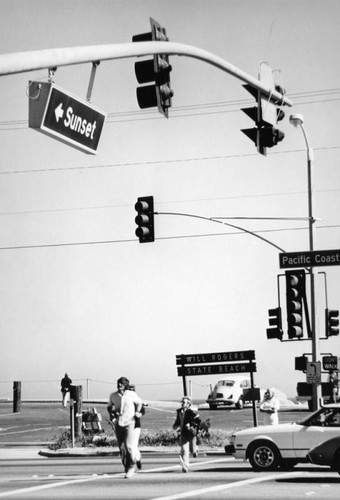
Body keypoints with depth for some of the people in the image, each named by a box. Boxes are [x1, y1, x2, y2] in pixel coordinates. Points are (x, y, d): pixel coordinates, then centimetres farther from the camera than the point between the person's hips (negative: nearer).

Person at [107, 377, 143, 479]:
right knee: (121, 447, 5)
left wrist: (137, 412, 5)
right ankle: (127, 468, 19)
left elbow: (139, 402, 15)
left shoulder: (131, 395, -4)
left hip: (129, 423, -3)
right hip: (118, 423, 3)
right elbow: (109, 407, 20)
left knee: (129, 446, -14)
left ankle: (132, 466, 3)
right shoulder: (113, 396, 2)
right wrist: (112, 415, 5)